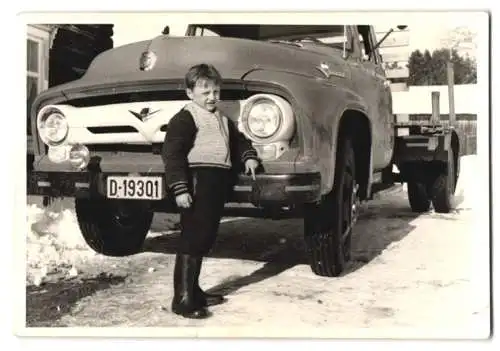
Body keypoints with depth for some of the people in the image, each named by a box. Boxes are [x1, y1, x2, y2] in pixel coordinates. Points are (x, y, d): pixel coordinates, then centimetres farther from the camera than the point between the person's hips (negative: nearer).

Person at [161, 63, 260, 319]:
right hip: (197, 185, -9)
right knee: (191, 240, -8)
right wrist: (180, 189, -23)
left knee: (204, 240, 14)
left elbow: (238, 140, 32)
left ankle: (193, 291, 25)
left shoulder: (222, 120, 21)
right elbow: (172, 154, -15)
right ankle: (182, 298, -2)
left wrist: (249, 157, 10)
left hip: (217, 186, 9)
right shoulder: (185, 118, -7)